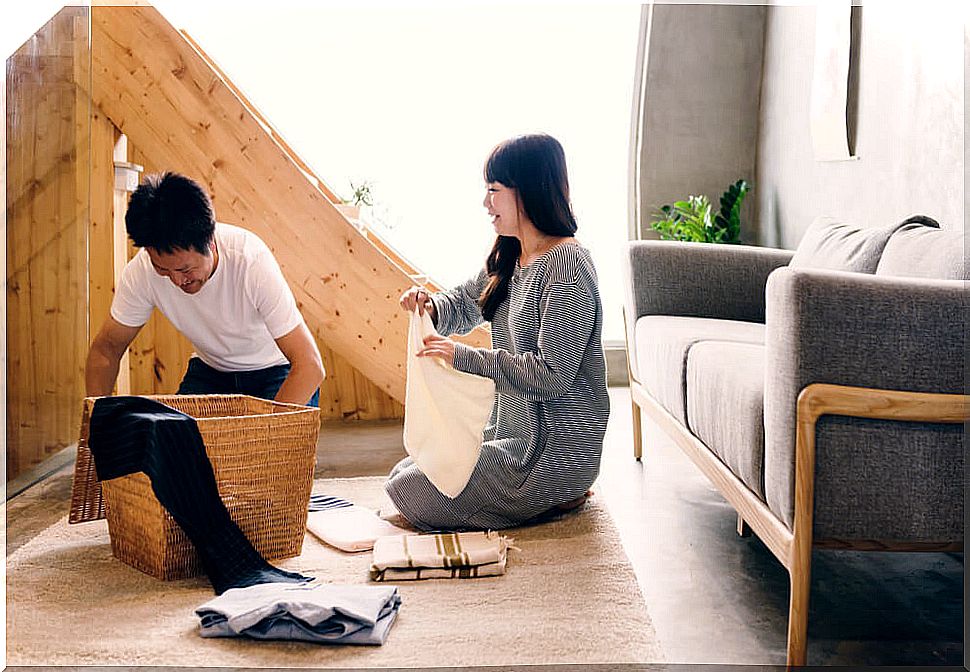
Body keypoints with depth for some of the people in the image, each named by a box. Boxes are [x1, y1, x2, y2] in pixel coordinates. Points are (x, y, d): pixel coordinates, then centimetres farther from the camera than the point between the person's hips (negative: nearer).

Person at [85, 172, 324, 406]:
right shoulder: (141, 272, -22)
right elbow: (106, 349, -7)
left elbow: (310, 366, -35)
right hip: (210, 369, 3)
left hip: (275, 372, -3)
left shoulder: (252, 261, -34)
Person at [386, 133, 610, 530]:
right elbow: (464, 306, 22)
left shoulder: (566, 266, -21)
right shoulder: (508, 258, 7)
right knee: (403, 474, 14)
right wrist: (430, 306, -2)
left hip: (554, 449, -10)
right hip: (512, 433, 10)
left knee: (408, 492, -9)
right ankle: (548, 492, 14)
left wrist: (464, 356, -22)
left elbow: (551, 375, -26)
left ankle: (557, 498, 1)